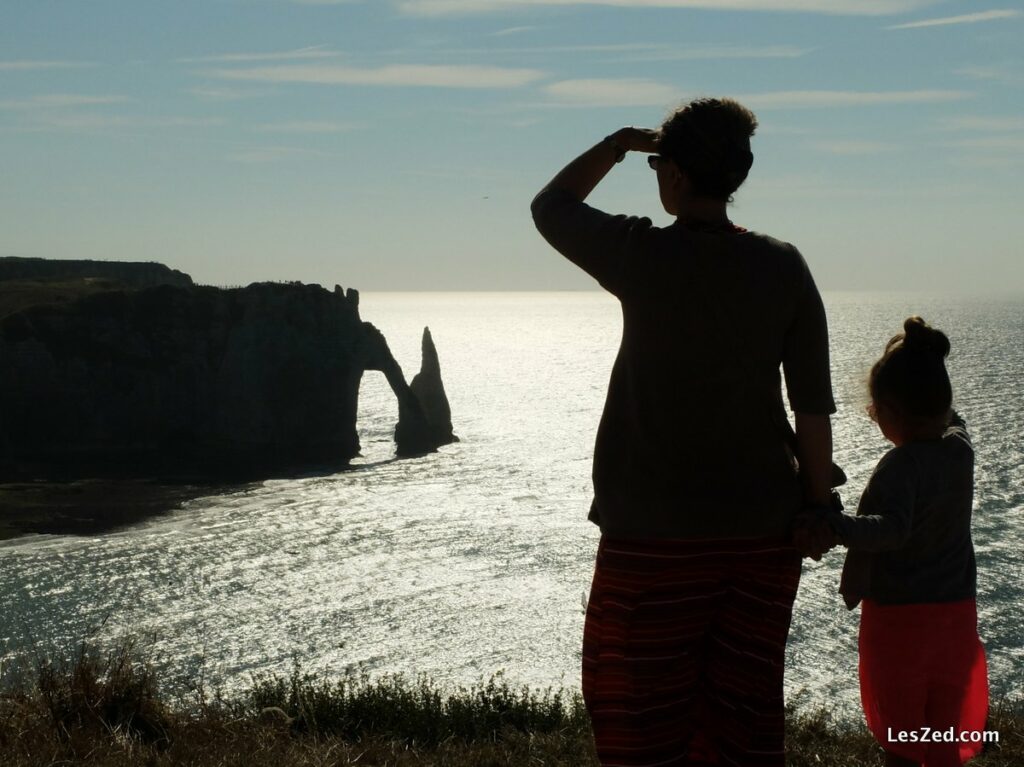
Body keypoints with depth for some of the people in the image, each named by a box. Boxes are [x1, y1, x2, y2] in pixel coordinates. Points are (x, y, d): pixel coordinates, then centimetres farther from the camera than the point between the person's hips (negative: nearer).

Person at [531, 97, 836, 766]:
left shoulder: (643, 256, -10)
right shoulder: (783, 267, -1)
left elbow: (550, 206, 9)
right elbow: (814, 408, 0)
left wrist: (619, 144, 19)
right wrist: (818, 505, 9)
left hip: (655, 533, -4)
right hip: (763, 528, 4)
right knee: (746, 712, 12)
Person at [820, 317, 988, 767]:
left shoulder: (901, 465, -22)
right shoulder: (960, 447, -2)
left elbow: (892, 528, -38)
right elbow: (947, 418, 21)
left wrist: (830, 526, -46)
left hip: (898, 615, -6)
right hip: (956, 612, 6)